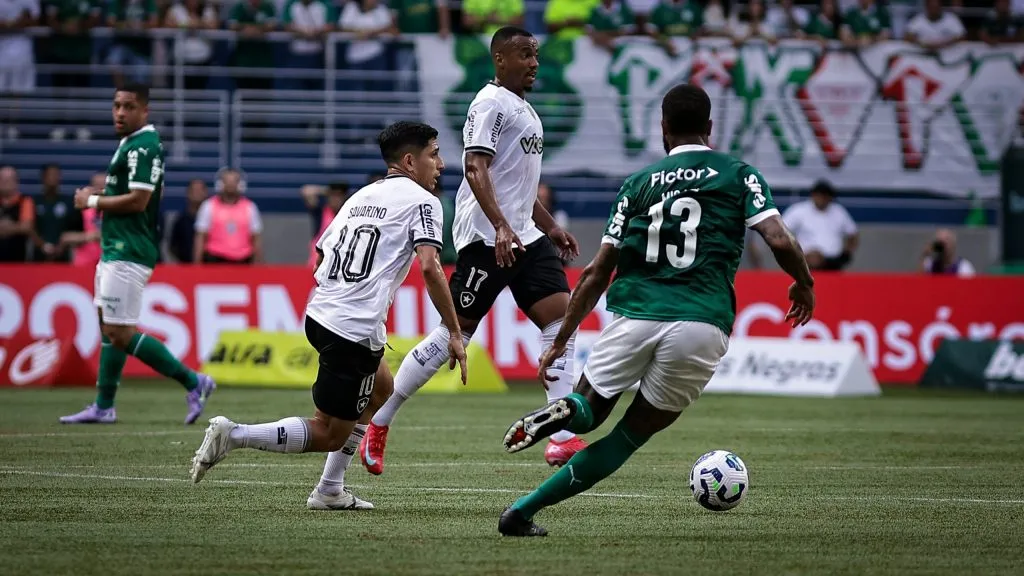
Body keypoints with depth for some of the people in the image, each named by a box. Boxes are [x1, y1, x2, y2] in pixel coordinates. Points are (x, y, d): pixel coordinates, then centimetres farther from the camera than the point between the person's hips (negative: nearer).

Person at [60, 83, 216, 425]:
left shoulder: (142, 146, -16)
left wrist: (92, 201, -12)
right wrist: (101, 197, 15)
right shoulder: (132, 143, 16)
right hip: (116, 250, 11)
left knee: (120, 334, -11)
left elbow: (138, 200, -24)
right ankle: (103, 407, 20)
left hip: (128, 253, -11)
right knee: (108, 326, 14)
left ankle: (192, 382, -9)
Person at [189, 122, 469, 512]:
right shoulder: (421, 201, -3)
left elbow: (320, 261, 22)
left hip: (319, 317, 9)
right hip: (357, 330, -9)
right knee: (329, 434, 1)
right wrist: (454, 333, -14)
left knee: (381, 389, 30)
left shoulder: (360, 197, 20)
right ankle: (234, 436, -13)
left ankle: (329, 491, 27)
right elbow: (429, 267, -16)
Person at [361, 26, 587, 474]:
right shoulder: (491, 103, -9)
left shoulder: (524, 109, 21)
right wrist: (501, 227, -31)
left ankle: (562, 440, -9)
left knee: (560, 318, -5)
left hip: (524, 237, 9)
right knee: (456, 332, -6)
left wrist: (550, 228, 29)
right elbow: (475, 169, -21)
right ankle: (377, 426, 6)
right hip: (487, 238, -9)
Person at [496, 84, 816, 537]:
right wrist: (804, 284, 16)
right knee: (633, 433, 12)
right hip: (701, 325, -1)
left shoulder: (639, 183, 15)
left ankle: (566, 412, -20)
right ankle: (522, 512, 1)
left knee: (589, 412, 20)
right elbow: (780, 241, -4)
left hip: (633, 314, 1)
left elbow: (597, 273, 13)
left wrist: (560, 341, 18)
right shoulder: (738, 175, 9)